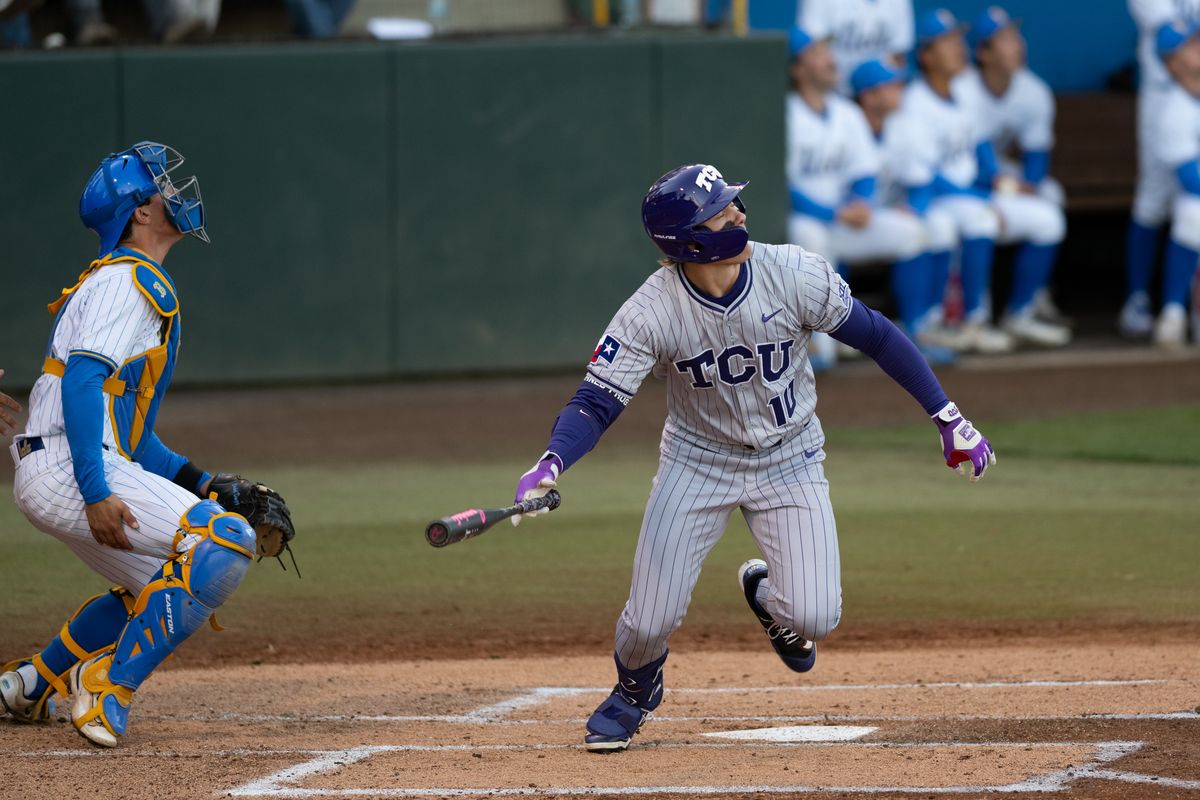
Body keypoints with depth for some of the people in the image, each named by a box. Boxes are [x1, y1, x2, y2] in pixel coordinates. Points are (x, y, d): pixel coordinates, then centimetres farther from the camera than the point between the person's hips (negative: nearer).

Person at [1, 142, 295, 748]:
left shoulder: (145, 286, 24)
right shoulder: (126, 282, -8)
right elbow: (82, 381, -22)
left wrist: (206, 485, 15)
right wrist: (96, 492, -30)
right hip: (66, 467, -11)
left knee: (155, 586, 29)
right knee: (228, 541, -21)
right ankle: (109, 689, -21)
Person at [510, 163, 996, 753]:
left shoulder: (794, 275, -21)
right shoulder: (651, 312, -24)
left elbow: (874, 335, -8)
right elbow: (595, 403, -23)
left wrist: (949, 420, -6)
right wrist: (550, 465, -44)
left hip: (789, 459, 1)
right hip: (698, 459, -1)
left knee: (813, 618, -15)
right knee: (649, 621, -7)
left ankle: (765, 593, 24)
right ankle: (635, 692, 31)